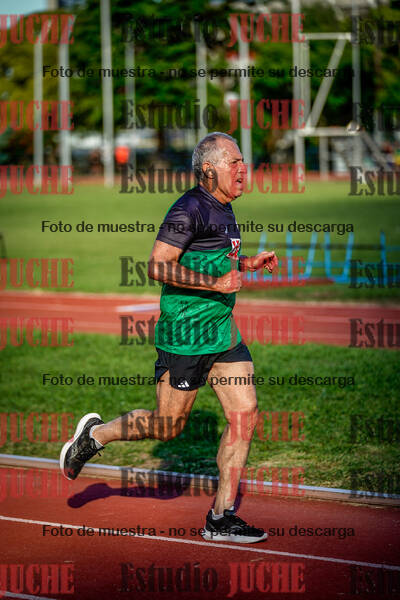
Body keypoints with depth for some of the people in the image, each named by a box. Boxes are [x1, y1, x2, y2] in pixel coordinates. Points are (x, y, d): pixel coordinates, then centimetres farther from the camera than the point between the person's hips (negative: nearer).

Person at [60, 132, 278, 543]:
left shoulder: (222, 208, 13)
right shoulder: (189, 209, -16)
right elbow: (159, 266, -21)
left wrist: (246, 263, 13)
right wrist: (215, 283, -24)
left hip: (223, 331, 9)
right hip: (185, 334, -9)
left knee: (245, 415, 0)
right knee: (168, 425, 2)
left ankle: (221, 518, 7)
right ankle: (95, 434, 28)